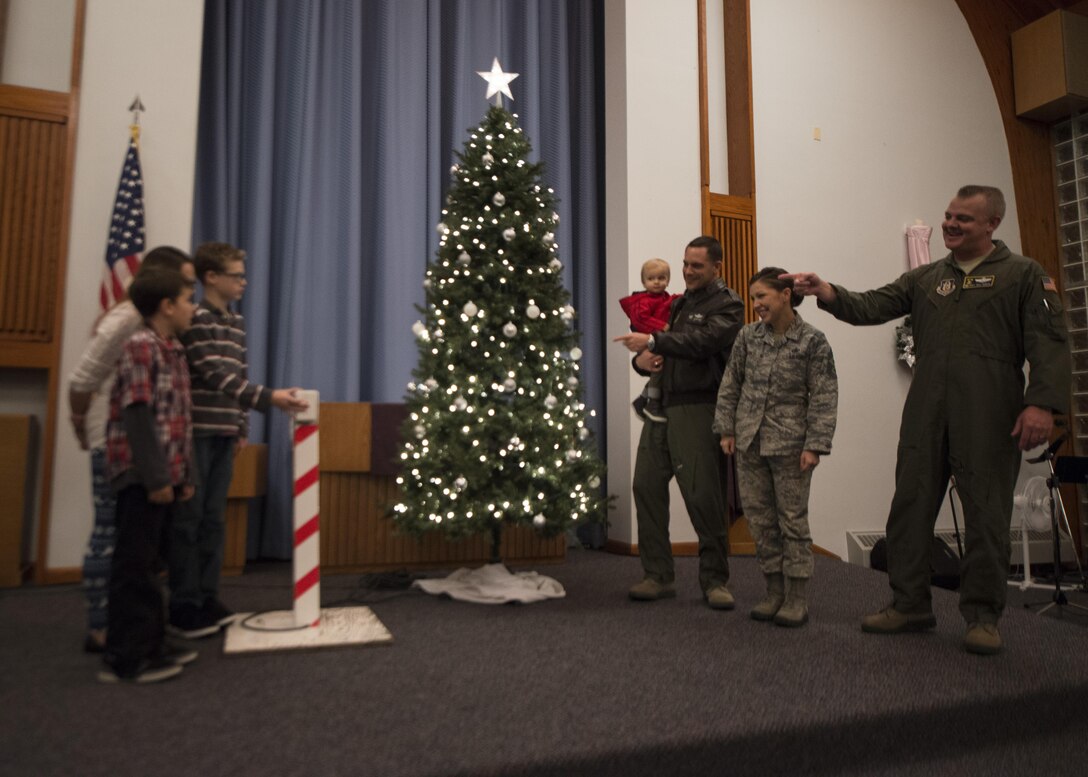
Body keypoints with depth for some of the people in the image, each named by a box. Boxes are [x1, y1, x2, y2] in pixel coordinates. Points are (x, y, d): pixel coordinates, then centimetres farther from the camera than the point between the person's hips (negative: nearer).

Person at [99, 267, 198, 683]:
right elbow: (138, 416, -18)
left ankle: (150, 644, 24)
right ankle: (125, 657, 7)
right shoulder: (141, 346, -11)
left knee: (148, 564, 15)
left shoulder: (174, 351, 16)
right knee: (134, 565, -2)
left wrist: (185, 475, 17)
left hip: (164, 475, 9)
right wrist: (155, 477, -19)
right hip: (142, 477, -9)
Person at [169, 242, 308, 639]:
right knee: (188, 519, 0)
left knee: (213, 519, 11)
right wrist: (269, 398, -29)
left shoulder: (237, 323, 14)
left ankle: (207, 599, 21)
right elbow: (217, 375, -22)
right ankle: (183, 608, 10)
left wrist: (242, 427, 15)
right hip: (195, 432, -7)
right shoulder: (194, 319, -11)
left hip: (224, 434, 7)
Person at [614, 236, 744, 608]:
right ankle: (658, 575, 12)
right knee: (646, 485, 2)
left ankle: (715, 580, 12)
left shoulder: (727, 304, 0)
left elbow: (701, 340, -19)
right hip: (662, 406, 7)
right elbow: (661, 350, 25)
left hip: (698, 408, -7)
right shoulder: (680, 303, 23)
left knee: (703, 496, -4)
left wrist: (653, 341, -27)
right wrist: (641, 359, 2)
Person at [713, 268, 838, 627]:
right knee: (759, 517, 9)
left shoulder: (812, 341, -6)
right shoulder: (747, 336, 5)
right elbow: (730, 385, 11)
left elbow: (823, 398, -7)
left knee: (793, 518, 3)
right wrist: (726, 429, 6)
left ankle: (796, 596, 14)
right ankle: (774, 590, 22)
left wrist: (815, 445, -12)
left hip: (790, 444, -4)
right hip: (750, 441, 4)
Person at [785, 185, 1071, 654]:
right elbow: (872, 306, 6)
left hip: (988, 416, -4)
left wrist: (1043, 403, -16)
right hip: (926, 414, 4)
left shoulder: (1024, 275, 6)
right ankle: (910, 605, 16)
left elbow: (1049, 343, -3)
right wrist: (827, 293, -12)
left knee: (986, 514, 2)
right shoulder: (924, 279, 18)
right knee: (910, 506, 5)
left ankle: (983, 616, 15)